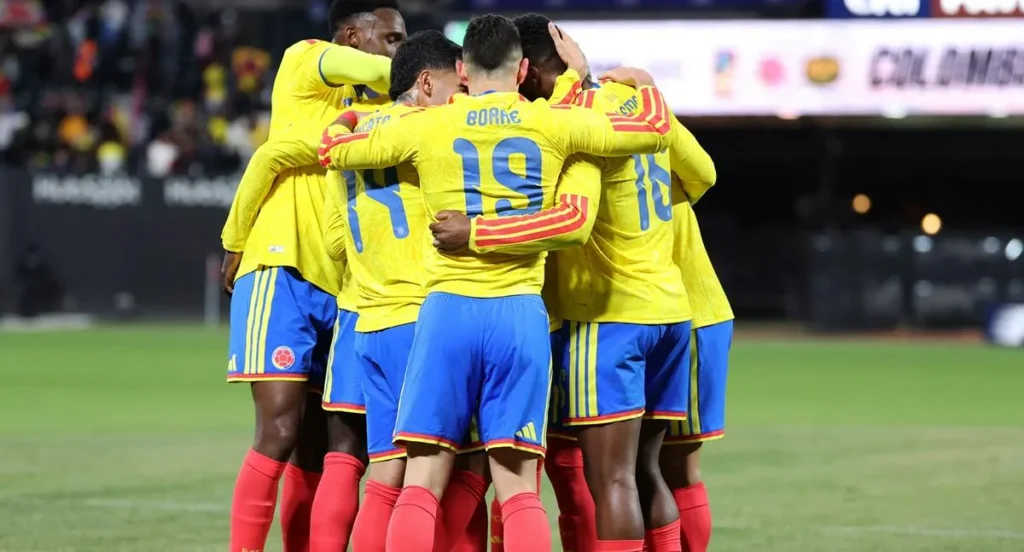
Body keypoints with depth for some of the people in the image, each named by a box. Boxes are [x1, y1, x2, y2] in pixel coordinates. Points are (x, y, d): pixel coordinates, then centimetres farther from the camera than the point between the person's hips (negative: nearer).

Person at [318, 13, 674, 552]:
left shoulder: (426, 125, 5)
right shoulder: (556, 123, 5)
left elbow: (329, 149, 16)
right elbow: (656, 129, 14)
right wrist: (640, 84, 34)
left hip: (447, 309, 0)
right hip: (520, 312, 0)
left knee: (422, 483, 0)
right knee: (518, 487, 1)